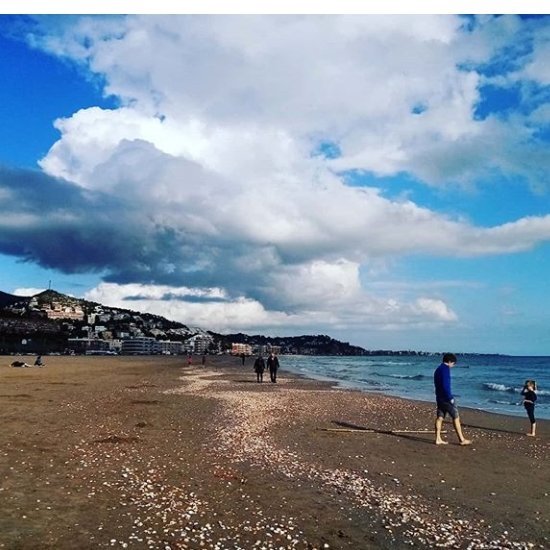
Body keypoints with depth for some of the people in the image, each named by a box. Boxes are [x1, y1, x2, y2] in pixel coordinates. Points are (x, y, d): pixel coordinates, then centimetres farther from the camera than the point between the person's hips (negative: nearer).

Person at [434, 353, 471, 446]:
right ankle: (462, 440, 5)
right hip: (446, 398, -9)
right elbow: (445, 385, -22)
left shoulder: (438, 369, 16)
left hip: (439, 397, 9)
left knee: (439, 417, 7)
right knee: (456, 417, 0)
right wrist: (450, 398, -18)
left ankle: (438, 439, 7)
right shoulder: (445, 369, -14)